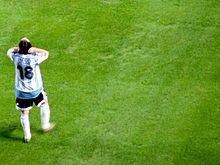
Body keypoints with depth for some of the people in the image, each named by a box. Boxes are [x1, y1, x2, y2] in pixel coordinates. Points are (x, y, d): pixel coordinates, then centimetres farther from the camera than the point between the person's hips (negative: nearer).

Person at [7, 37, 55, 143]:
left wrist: (19, 48, -7)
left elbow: (9, 51, 10)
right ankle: (45, 126, 38)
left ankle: (27, 136, 24)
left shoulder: (16, 57, -14)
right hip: (35, 90, -2)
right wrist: (34, 50, -15)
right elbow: (46, 53, -3)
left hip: (21, 91, 2)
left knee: (24, 113, 14)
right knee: (44, 104, 26)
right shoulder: (34, 58, -22)